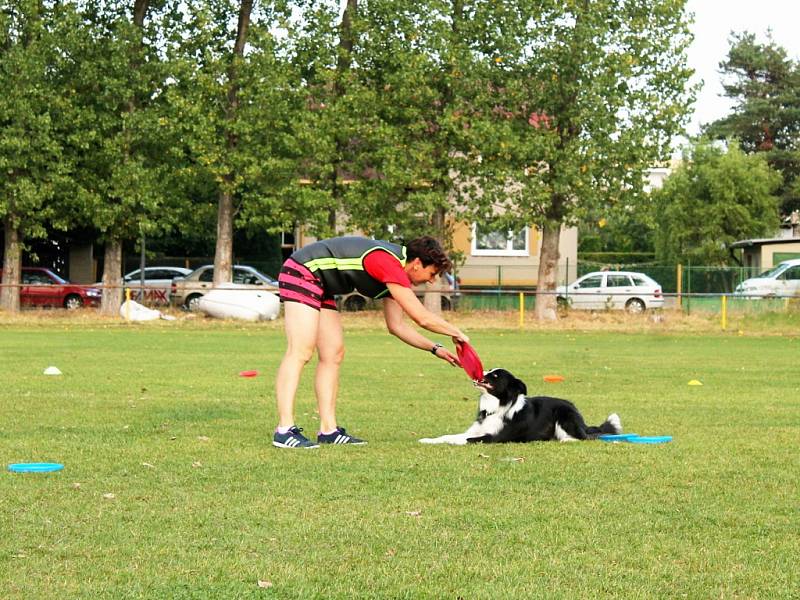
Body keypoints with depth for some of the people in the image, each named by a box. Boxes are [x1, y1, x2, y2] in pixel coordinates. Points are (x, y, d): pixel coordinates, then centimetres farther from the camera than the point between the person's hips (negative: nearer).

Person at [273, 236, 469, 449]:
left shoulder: (394, 274, 10)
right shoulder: (390, 264, -20)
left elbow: (397, 325, 19)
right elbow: (422, 318, -22)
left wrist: (435, 349, 14)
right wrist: (457, 333, -6)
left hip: (320, 285, 11)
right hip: (302, 273, -11)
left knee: (333, 355, 7)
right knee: (300, 352, -18)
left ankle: (328, 430, 6)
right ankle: (284, 430, -22)